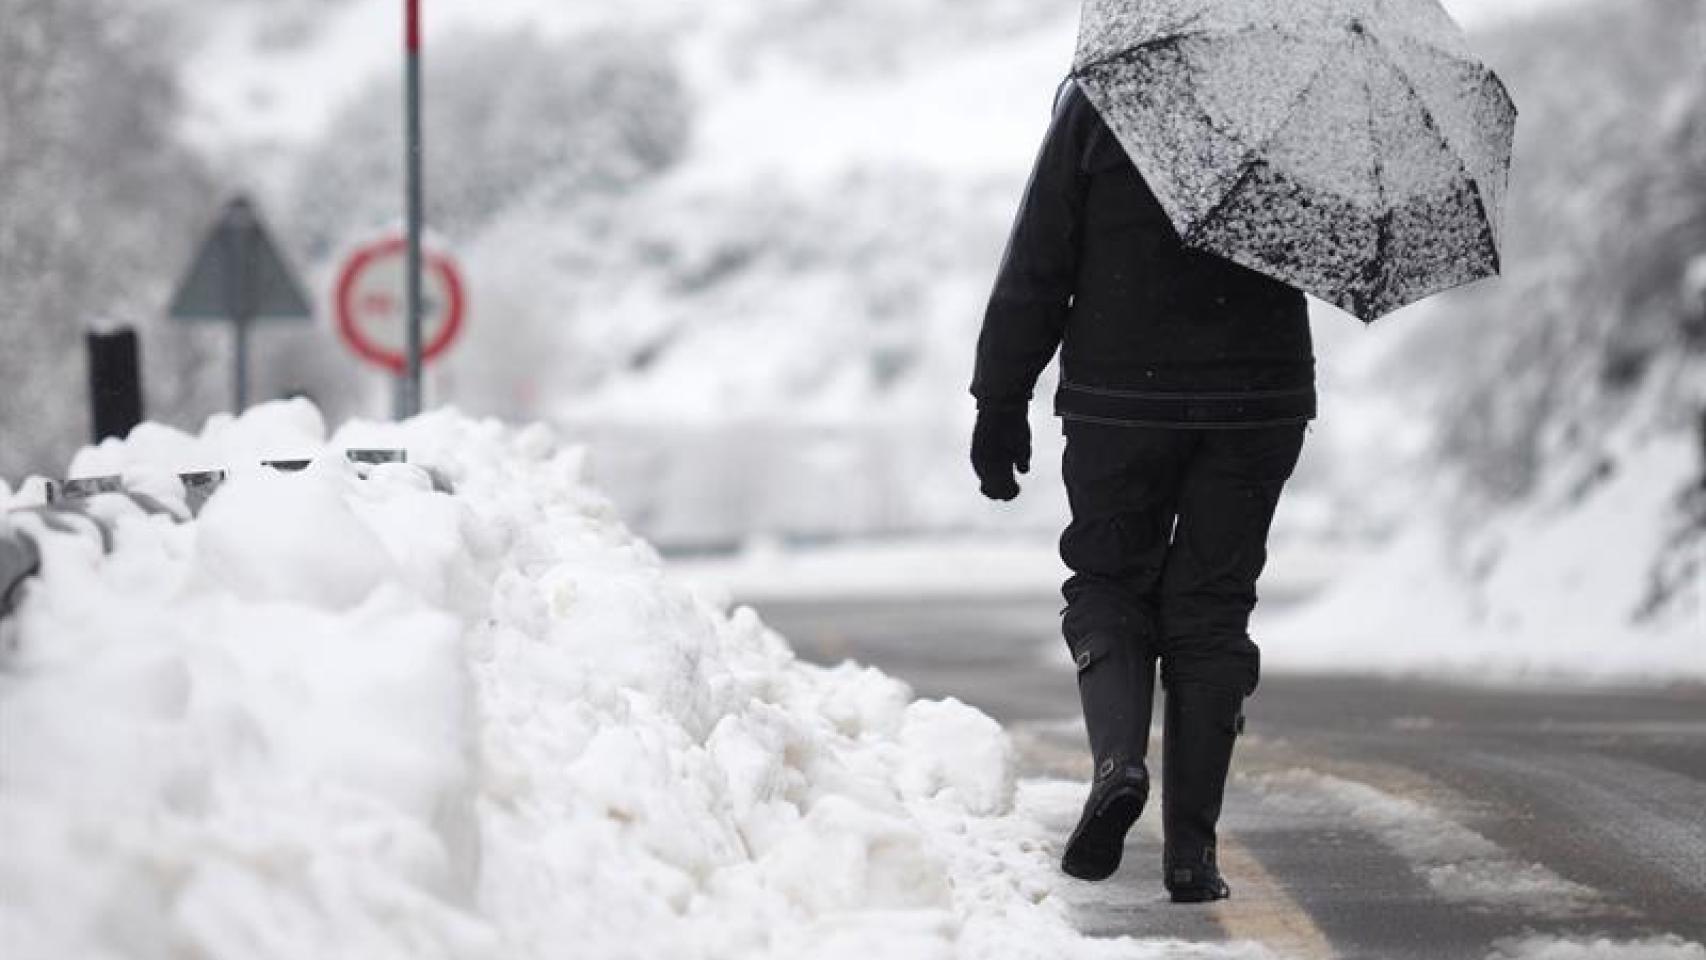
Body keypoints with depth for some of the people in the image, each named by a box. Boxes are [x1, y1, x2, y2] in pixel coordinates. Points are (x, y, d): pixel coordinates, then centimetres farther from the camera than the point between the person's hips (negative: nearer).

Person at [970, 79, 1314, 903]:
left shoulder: (1097, 98, -6)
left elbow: (1037, 265, -6)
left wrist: (1001, 403, -1)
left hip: (1121, 400, -2)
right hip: (1257, 400, 2)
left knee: (1109, 584, 15)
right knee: (1210, 608, 9)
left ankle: (1118, 760, -12)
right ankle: (1191, 848, 5)